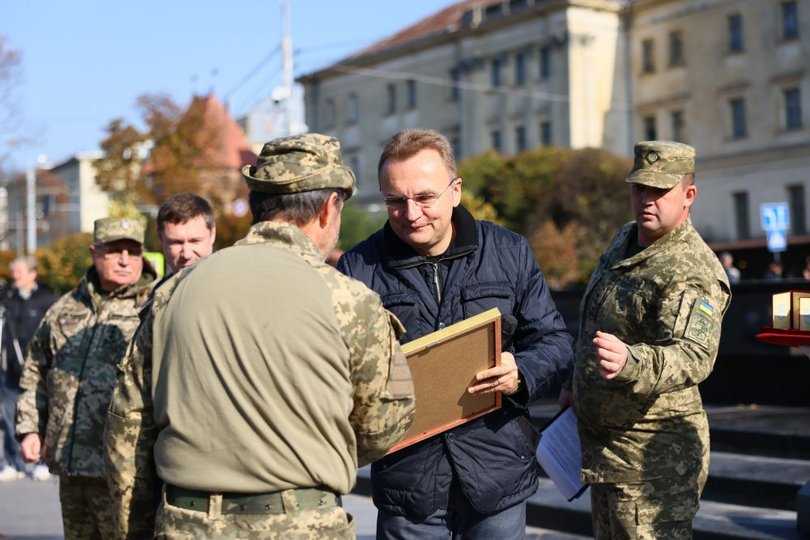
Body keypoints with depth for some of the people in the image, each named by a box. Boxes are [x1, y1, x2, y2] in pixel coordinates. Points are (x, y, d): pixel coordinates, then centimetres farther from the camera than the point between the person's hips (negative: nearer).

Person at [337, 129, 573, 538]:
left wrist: (521, 375, -15)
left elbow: (555, 341, 6)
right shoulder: (358, 268, -1)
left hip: (498, 474, 1)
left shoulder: (510, 253, 3)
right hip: (407, 478, -1)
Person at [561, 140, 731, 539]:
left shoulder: (691, 271, -21)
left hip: (650, 455, -9)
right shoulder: (625, 241, 8)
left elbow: (693, 357, -37)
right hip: (602, 441, 9)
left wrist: (629, 361, -55)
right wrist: (576, 384, 26)